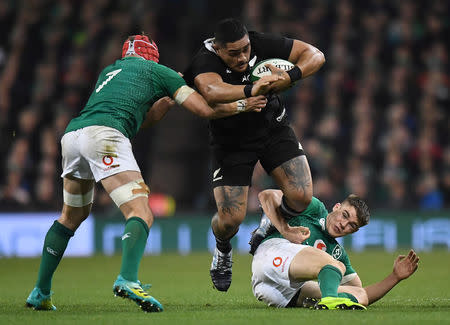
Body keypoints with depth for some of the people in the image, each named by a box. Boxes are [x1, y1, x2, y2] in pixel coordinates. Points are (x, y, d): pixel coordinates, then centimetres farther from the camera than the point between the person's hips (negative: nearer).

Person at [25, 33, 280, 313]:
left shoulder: (109, 71, 35)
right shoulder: (156, 71, 18)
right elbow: (207, 110, 16)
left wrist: (167, 100, 39)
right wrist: (244, 106, 30)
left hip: (72, 134, 7)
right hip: (104, 135, -7)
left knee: (72, 217, 25)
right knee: (141, 214, -11)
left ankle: (41, 293, 25)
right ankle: (128, 279, -36)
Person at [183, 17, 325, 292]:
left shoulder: (262, 44, -19)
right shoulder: (204, 62, -28)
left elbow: (315, 55, -15)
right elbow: (212, 92, -51)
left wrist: (291, 77, -35)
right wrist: (255, 90, -60)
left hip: (273, 129, 3)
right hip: (231, 143, -2)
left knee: (301, 197, -16)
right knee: (230, 220, -11)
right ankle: (223, 250, 27)